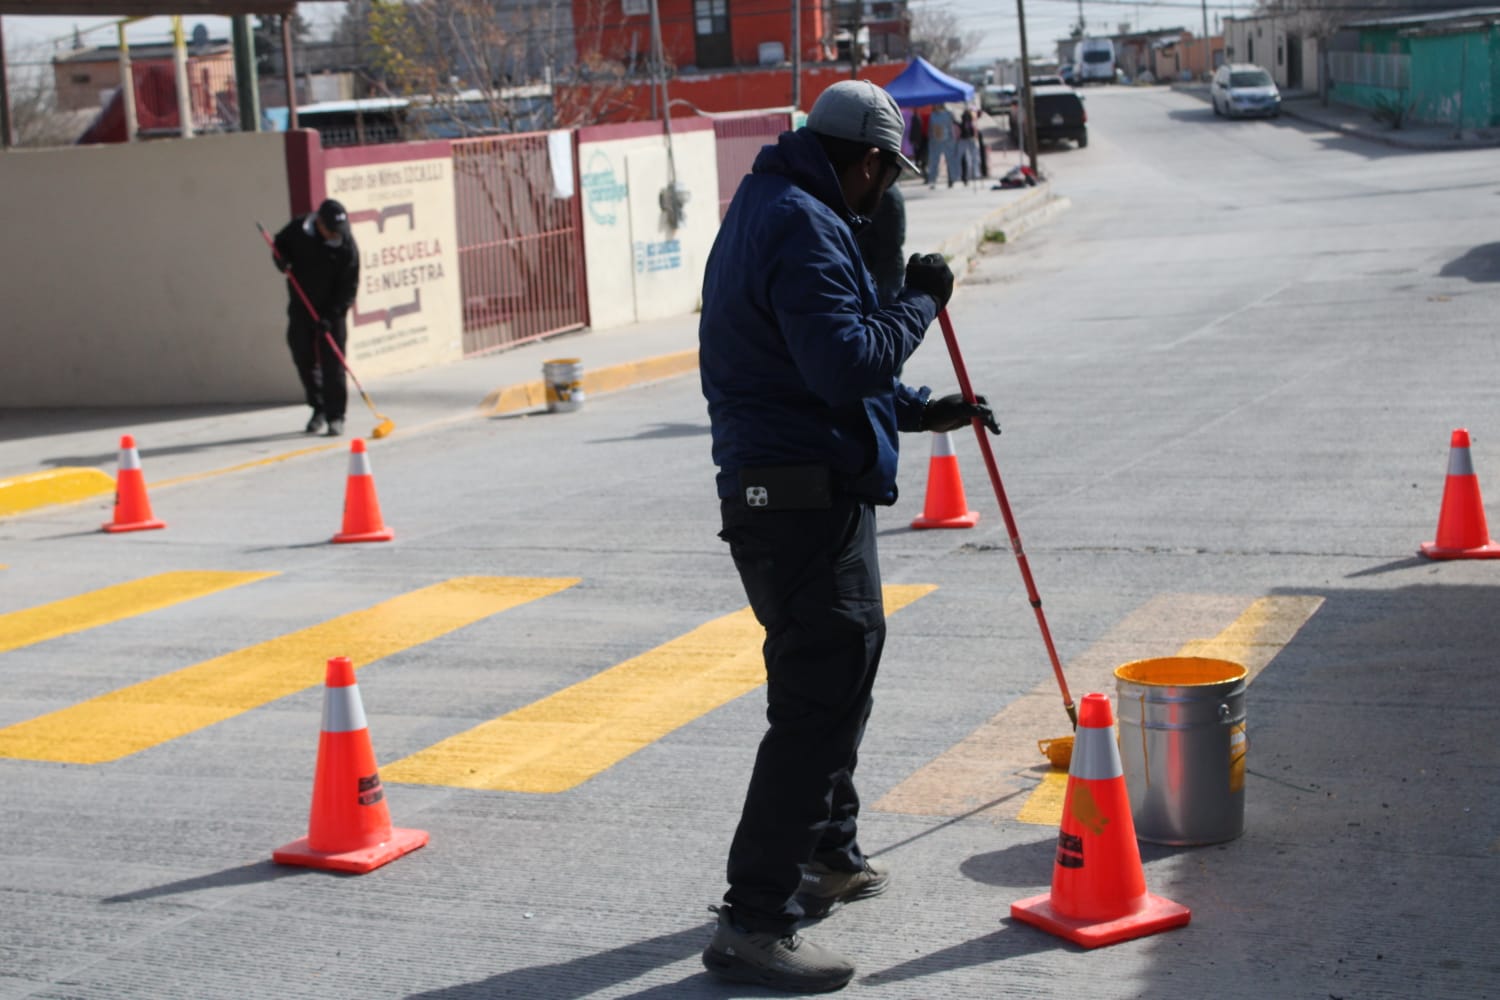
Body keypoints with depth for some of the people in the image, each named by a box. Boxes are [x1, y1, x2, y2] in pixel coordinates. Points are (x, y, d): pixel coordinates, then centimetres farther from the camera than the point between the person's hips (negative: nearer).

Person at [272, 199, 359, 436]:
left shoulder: (346, 246, -17)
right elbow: (280, 244, 11)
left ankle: (335, 416, 0)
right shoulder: (298, 229, -10)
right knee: (304, 360, 7)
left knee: (333, 365, -6)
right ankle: (319, 409, 23)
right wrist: (283, 260, -11)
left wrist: (331, 315, -22)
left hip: (330, 311, -3)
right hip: (300, 308, 3)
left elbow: (349, 286, -14)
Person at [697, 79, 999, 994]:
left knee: (841, 670, 25)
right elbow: (846, 363, -27)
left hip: (779, 493, 11)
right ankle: (753, 924, -9)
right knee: (819, 701, -10)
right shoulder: (804, 228, -17)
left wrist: (920, 410, 25)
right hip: (809, 500, -11)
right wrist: (920, 300, -13)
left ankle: (829, 855, 41)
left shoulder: (768, 211, 18)